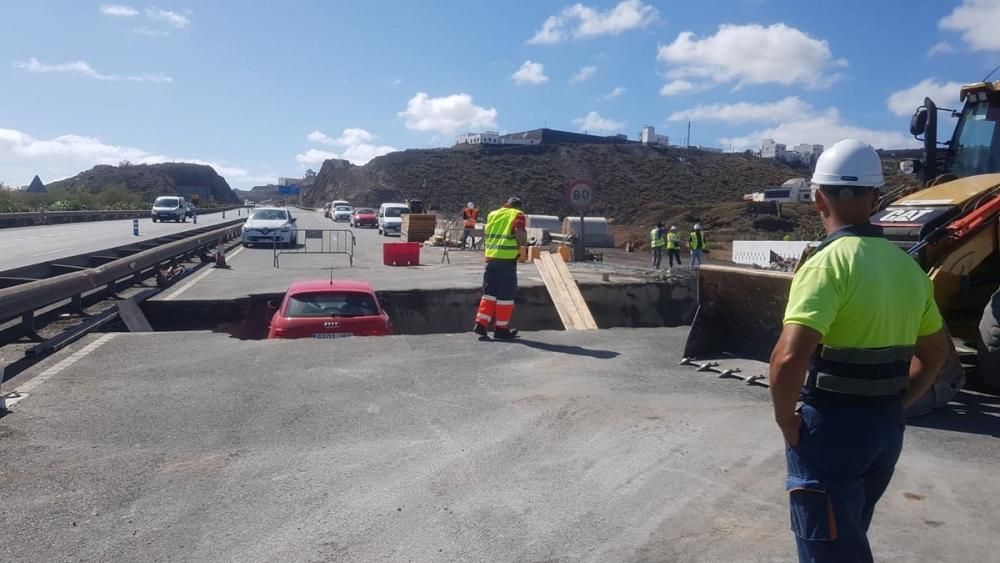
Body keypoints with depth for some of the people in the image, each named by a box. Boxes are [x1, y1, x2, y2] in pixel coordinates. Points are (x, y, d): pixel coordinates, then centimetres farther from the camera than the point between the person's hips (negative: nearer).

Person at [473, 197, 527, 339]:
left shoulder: (493, 214, 18)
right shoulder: (518, 214, 1)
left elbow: (484, 234, 18)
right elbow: (520, 232, -16)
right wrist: (522, 244, 1)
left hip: (491, 257, 5)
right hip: (507, 258, -5)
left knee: (489, 292, 13)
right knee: (505, 294, 3)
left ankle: (481, 324, 7)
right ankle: (501, 328, 8)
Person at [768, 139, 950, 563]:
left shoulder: (829, 262, -19)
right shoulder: (906, 265, 6)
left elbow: (790, 358, -30)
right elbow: (935, 353, 18)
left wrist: (786, 420, -14)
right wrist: (892, 407, 18)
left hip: (831, 426, -8)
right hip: (886, 427, 8)